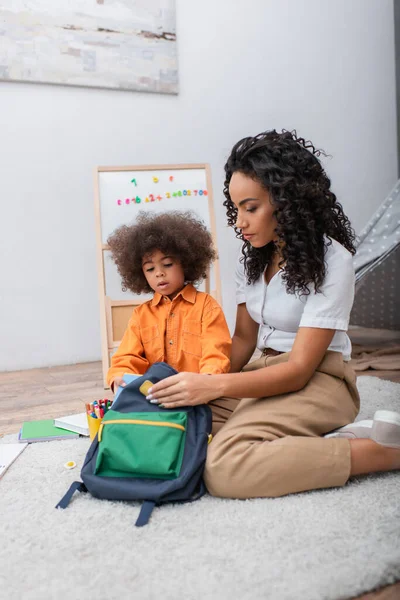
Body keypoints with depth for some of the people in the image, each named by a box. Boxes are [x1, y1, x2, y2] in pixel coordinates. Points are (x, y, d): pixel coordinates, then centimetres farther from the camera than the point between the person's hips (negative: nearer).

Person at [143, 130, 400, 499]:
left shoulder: (331, 260, -16)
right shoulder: (252, 257, 7)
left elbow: (299, 369, -19)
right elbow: (244, 338, 9)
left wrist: (215, 386, -30)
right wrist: (201, 384, -9)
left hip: (316, 381, -8)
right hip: (265, 371, 8)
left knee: (225, 468, -29)